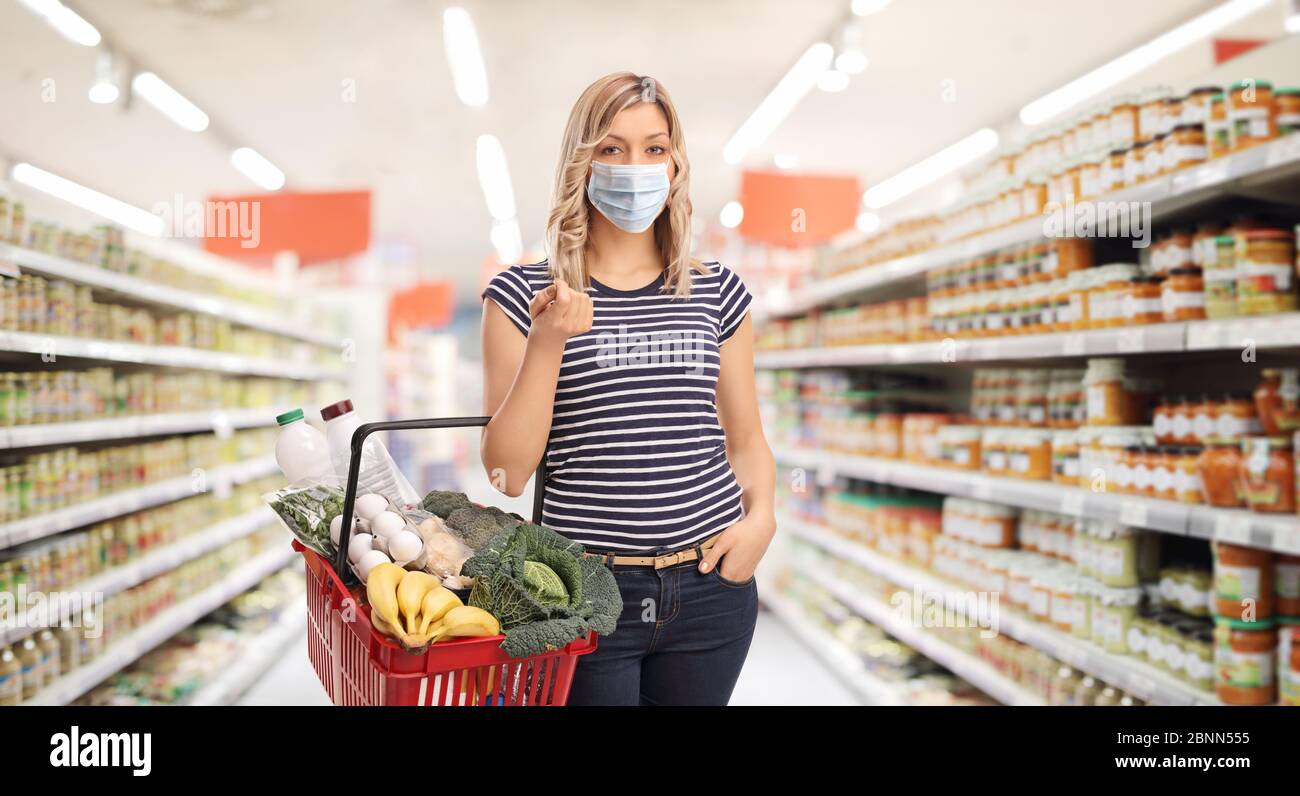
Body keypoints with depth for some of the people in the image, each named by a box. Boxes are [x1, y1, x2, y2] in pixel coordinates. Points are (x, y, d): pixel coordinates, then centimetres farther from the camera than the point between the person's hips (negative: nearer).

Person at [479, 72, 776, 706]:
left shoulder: (716, 292, 6)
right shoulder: (525, 295, -2)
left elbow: (746, 439, 13)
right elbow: (508, 473, -7)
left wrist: (761, 515, -6)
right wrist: (548, 343, -17)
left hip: (710, 589, 3)